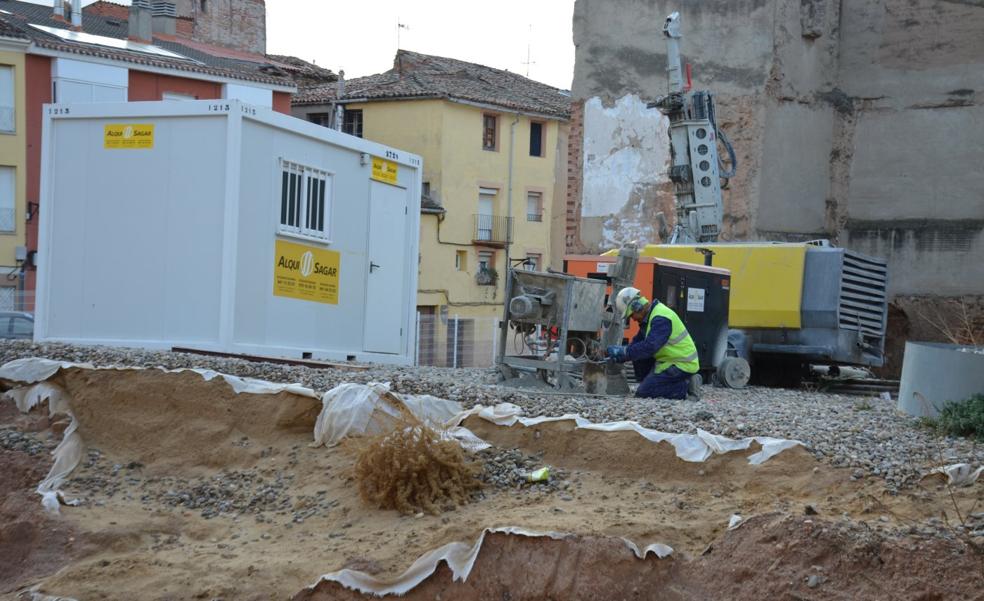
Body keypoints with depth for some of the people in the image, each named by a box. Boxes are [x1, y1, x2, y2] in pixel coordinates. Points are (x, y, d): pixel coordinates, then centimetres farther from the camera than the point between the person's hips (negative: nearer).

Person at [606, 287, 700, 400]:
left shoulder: (661, 318, -23)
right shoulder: (649, 315, 10)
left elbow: (649, 347, -32)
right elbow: (638, 342, 13)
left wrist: (623, 352, -23)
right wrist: (619, 353, -3)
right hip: (668, 361, 10)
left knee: (643, 393, -14)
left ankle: (685, 387, -6)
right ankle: (648, 384, 9)